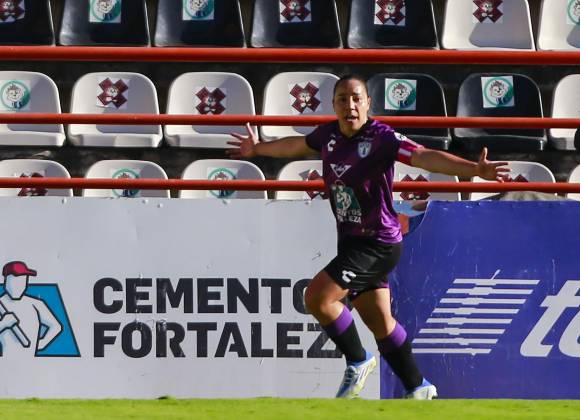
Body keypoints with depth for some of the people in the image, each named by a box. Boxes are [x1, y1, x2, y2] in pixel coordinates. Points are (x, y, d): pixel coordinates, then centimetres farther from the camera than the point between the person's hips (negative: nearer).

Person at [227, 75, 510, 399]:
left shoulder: (381, 138, -18)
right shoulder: (329, 135, 3)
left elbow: (425, 157, -31)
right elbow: (297, 146, 25)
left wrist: (474, 169, -45)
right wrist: (258, 148, 42)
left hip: (378, 244, -7)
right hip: (350, 240, 7)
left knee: (317, 297, -16)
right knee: (379, 320, 12)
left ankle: (358, 361, 4)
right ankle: (418, 387, 25)